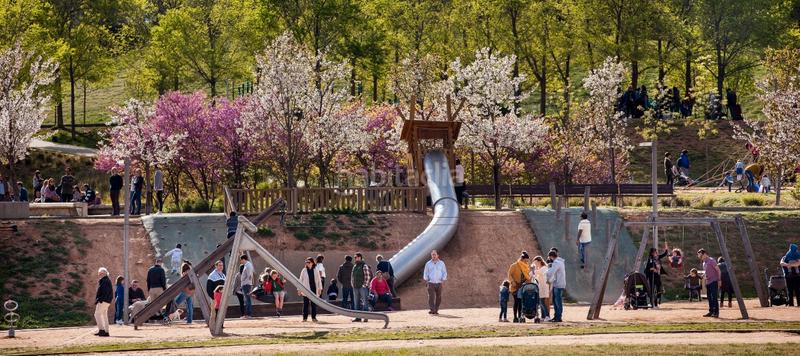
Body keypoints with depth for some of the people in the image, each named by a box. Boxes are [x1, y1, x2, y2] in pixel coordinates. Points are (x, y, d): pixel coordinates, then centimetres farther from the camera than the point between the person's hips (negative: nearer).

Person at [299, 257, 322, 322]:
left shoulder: (316, 270, 6)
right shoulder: (304, 271, 2)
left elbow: (319, 280, 10)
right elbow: (301, 280, 4)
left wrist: (320, 289, 5)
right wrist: (299, 289, 0)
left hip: (314, 290, 1)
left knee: (314, 304, 3)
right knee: (306, 304, -1)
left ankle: (314, 317, 9)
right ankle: (305, 317, 3)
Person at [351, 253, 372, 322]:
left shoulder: (364, 266, -7)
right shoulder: (354, 266, 16)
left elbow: (368, 276, -11)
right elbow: (352, 276, 21)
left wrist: (365, 285, -15)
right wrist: (352, 284, 10)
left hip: (363, 287, -8)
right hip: (355, 287, 8)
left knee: (364, 302, -6)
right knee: (356, 302, 7)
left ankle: (365, 317, -5)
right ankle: (358, 317, 11)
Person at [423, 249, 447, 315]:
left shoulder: (441, 263, 7)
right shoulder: (428, 264, 7)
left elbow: (444, 273, 8)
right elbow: (425, 273, 10)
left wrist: (443, 280, -4)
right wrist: (426, 279, -3)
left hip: (439, 283, 1)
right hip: (431, 283, -1)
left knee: (438, 297, 2)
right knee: (431, 296, -13)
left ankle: (436, 310, 10)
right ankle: (432, 310, -17)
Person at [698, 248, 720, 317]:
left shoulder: (711, 261, -10)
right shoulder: (704, 262, 16)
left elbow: (718, 270, -10)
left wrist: (719, 280, -12)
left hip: (713, 282, -9)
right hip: (708, 282, 9)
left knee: (714, 298, -11)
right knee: (709, 298, 9)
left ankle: (716, 312, -10)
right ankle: (711, 312, 14)